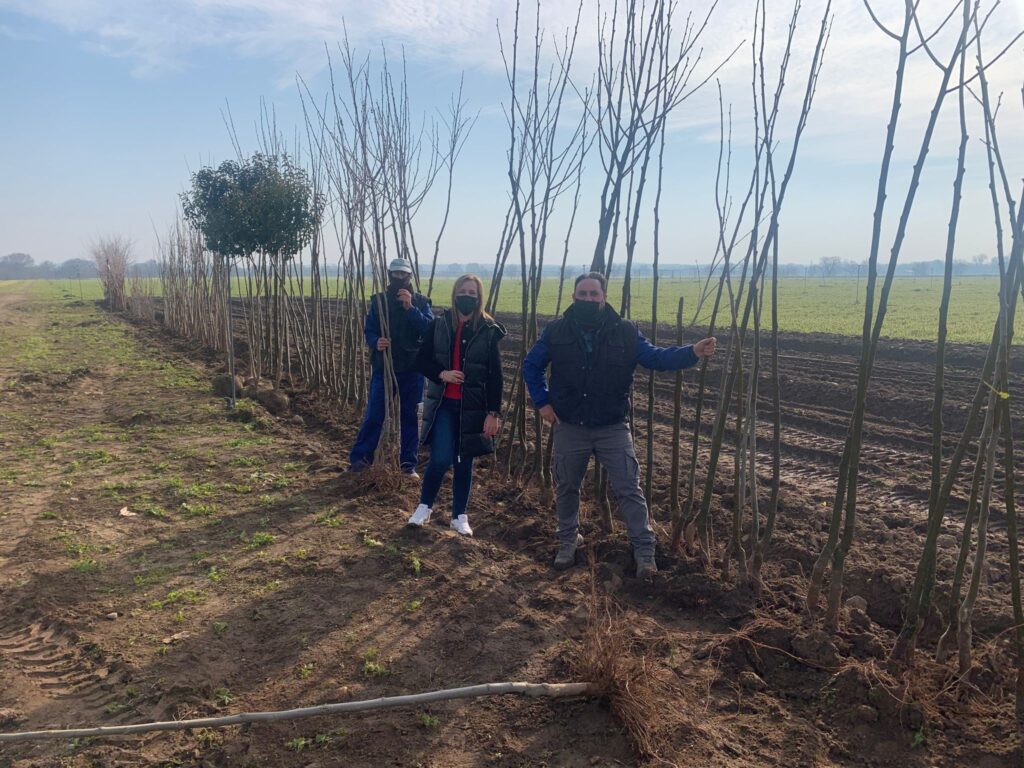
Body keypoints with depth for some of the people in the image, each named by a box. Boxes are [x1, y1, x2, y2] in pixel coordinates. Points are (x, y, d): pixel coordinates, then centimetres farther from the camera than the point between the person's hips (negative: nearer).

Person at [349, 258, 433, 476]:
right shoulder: (378, 300, 4)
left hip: (412, 369, 0)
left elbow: (430, 328, -12)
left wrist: (410, 307, -22)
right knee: (374, 415, 0)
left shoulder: (420, 301, 3)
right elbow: (369, 330, 2)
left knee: (410, 416, 6)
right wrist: (376, 342, -20)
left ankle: (409, 463, 16)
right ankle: (360, 457, 11)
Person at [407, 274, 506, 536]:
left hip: (473, 407, 0)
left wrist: (494, 413, -8)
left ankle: (460, 516, 23)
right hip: (444, 404, 0)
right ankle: (425, 506, 15)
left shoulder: (489, 330, -3)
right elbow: (422, 361, 6)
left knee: (464, 462, 8)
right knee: (440, 459, -9)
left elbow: (495, 376, -3)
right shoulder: (439, 325, 1)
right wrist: (441, 374, -13)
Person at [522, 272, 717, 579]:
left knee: (629, 489, -1)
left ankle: (644, 552, 11)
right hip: (569, 427, 1)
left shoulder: (626, 332, -5)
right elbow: (531, 366, 8)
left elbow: (656, 357, -7)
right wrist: (541, 401, 0)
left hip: (613, 428, -1)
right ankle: (568, 541, 38)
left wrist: (693, 352, -24)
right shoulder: (557, 331, -4)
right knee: (566, 488, 15)